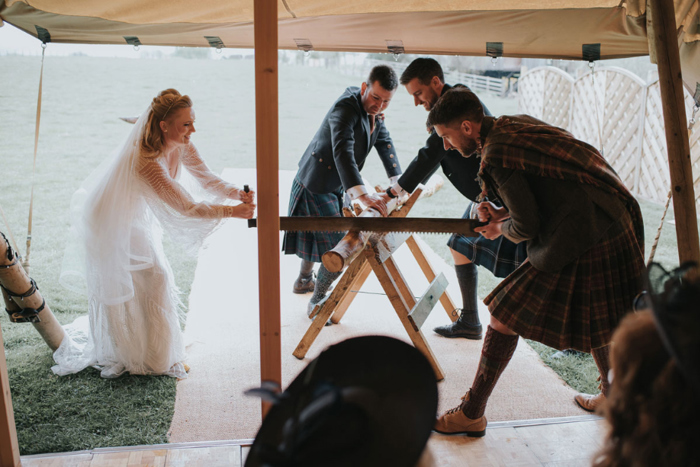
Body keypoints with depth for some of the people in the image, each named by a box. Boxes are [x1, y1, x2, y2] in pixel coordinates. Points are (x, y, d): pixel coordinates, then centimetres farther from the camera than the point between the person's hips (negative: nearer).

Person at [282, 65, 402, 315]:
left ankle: (304, 280, 50)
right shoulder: (346, 107, -29)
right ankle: (317, 302, 11)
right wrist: (362, 193, -54)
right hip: (316, 186, -9)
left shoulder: (374, 111, 1)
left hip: (334, 186, 9)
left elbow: (385, 143, 9)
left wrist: (397, 181, -2)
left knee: (317, 235, 27)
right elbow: (342, 151, -43)